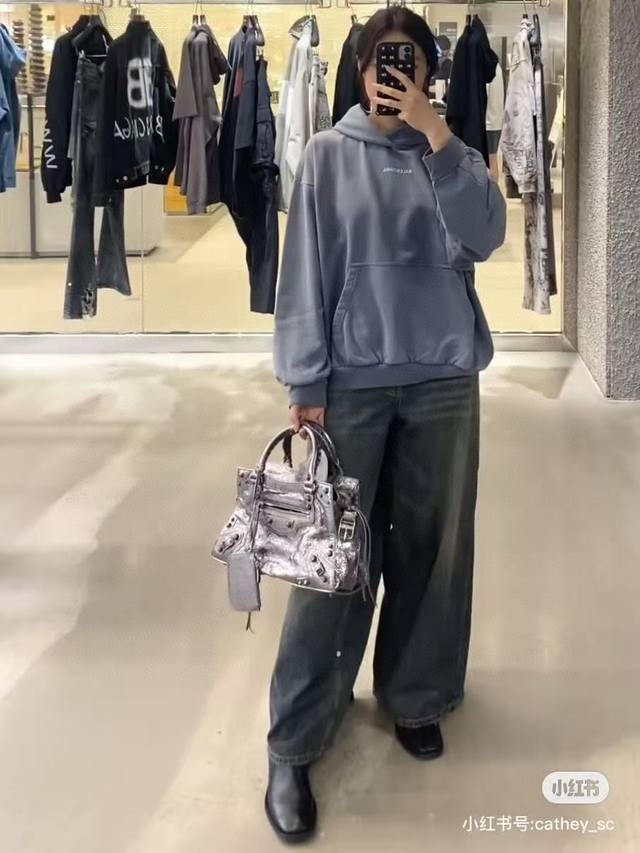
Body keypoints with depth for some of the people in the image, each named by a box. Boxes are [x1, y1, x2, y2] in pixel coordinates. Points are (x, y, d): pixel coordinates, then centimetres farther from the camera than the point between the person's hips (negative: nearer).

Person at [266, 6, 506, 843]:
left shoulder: (449, 153, 6)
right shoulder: (328, 155, 1)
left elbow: (484, 236, -11)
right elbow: (307, 271, -3)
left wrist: (434, 132, -15)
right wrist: (303, 381, -8)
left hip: (443, 379, 2)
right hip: (353, 380, -2)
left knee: (431, 547, 9)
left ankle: (414, 696, 28)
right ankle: (293, 743, 4)